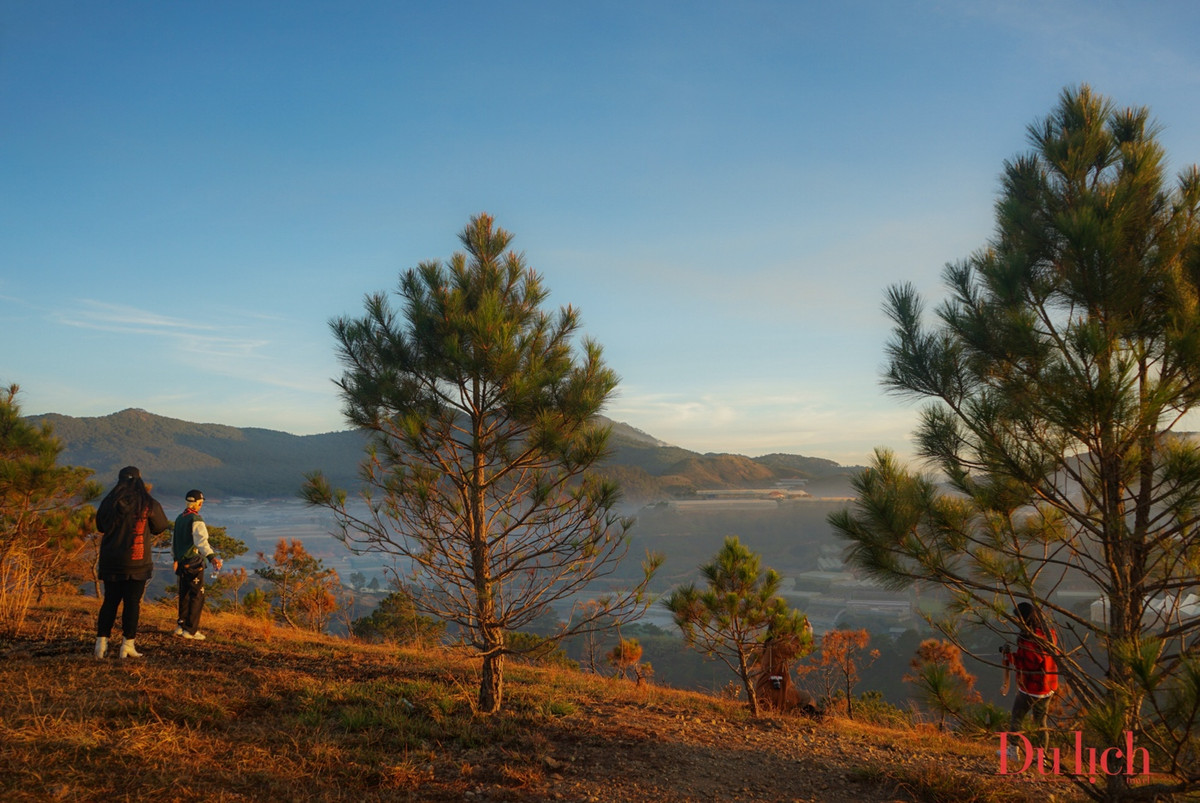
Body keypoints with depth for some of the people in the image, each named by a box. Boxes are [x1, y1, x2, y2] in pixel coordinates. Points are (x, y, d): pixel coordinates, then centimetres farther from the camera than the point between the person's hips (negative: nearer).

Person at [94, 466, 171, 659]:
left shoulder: (109, 502, 1)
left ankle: (101, 643, 9)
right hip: (137, 562, -3)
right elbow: (160, 527, 6)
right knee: (132, 603, 2)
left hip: (111, 561, 3)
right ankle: (128, 645, 3)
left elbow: (100, 526, 13)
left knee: (110, 601, 12)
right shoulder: (148, 504, -7)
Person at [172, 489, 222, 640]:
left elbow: (174, 541, 26)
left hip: (181, 562, 9)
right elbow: (201, 540, -30)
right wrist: (211, 556, -42)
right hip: (194, 563, -9)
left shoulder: (179, 519, 14)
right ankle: (191, 630, -3)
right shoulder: (196, 520, -14)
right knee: (197, 596, -3)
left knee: (184, 595, 17)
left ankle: (181, 626, 21)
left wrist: (175, 557, 40)